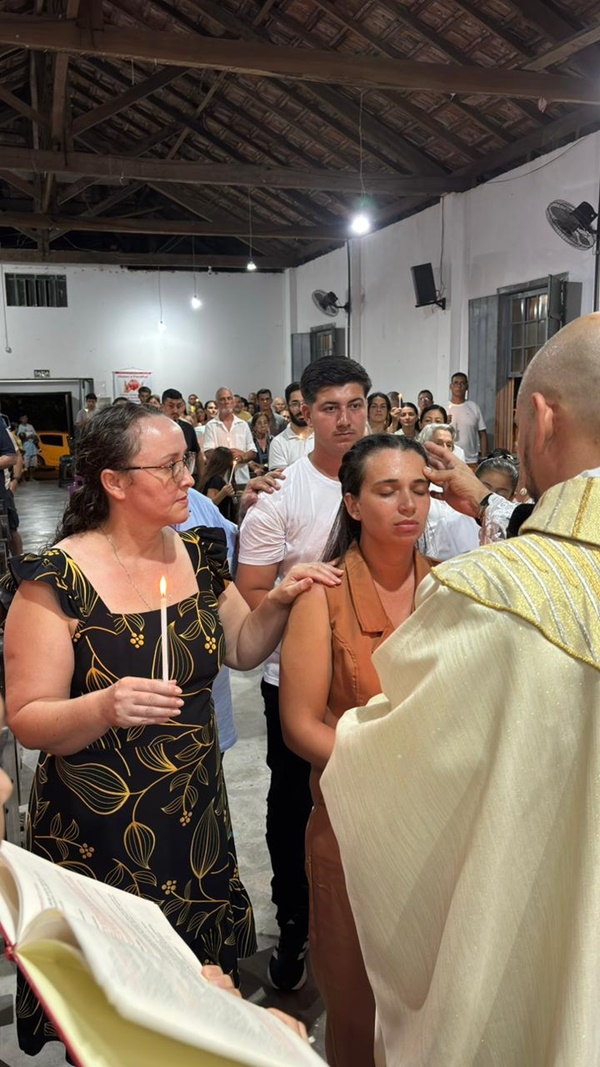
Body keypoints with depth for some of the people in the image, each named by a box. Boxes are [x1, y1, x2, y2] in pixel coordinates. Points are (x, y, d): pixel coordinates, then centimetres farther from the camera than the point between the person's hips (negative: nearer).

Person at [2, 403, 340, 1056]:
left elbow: (242, 649, 10)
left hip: (197, 811, 5)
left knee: (202, 972, 21)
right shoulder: (57, 577, -18)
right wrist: (105, 708, -34)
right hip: (97, 831, -5)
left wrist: (279, 602, -9)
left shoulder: (198, 556, -1)